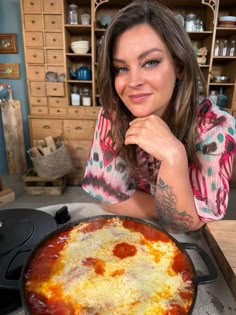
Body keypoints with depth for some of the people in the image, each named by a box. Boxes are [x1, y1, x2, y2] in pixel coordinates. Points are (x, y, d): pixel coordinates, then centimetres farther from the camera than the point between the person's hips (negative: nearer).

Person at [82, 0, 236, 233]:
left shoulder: (215, 128, -21)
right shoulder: (112, 116, -16)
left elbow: (183, 225, -20)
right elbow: (110, 199, -14)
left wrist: (173, 156, -35)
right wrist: (177, 209, -17)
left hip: (186, 242, 0)